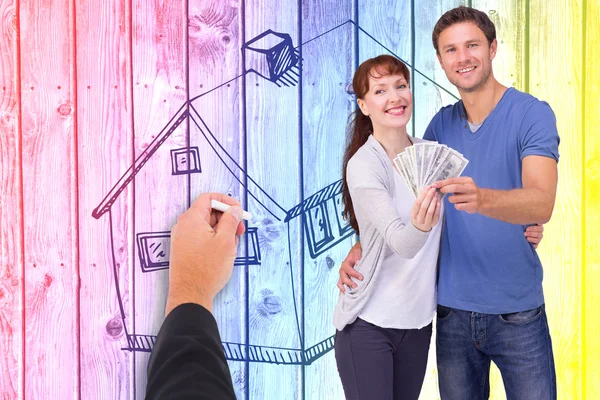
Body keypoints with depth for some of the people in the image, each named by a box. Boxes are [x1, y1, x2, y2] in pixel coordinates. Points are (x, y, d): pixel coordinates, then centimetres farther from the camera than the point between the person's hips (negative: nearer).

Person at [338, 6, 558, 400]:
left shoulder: (532, 113, -9)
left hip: (517, 312, -4)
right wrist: (362, 247, -6)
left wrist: (481, 198, -44)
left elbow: (542, 203, -24)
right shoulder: (441, 124, 5)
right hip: (453, 310, 4)